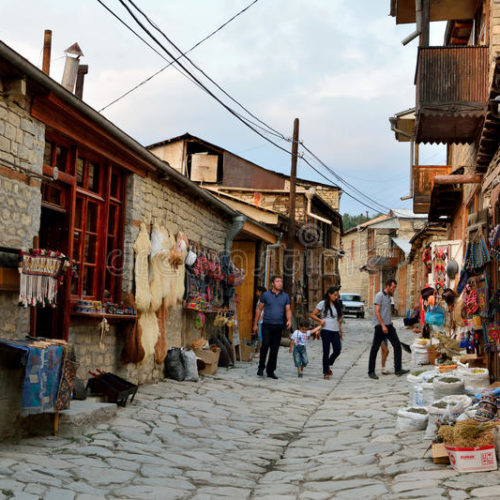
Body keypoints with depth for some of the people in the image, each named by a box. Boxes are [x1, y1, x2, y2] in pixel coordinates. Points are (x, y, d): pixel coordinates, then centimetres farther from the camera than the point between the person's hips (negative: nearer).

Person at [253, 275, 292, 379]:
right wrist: (255, 324, 6)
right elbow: (259, 309, 7)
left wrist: (289, 320, -13)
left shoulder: (285, 296, 9)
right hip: (267, 325, -3)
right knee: (265, 344, -18)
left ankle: (270, 371, 13)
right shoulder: (265, 295, 3)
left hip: (278, 326, 3)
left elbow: (288, 310, 7)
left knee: (275, 349, 5)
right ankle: (261, 367, -3)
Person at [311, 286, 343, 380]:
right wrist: (320, 320, -16)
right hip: (326, 330, -5)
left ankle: (328, 365, 24)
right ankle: (326, 372, 9)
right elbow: (313, 315, 0)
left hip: (335, 331, 5)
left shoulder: (337, 305, 14)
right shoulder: (323, 304, -1)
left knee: (337, 350, -3)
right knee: (326, 352, -1)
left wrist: (340, 331, 15)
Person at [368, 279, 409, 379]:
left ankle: (398, 369, 2)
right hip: (380, 326, -8)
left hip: (388, 325, 8)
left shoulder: (389, 296, 14)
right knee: (375, 348, 0)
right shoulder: (379, 295, -10)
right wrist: (383, 325, -19)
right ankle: (371, 371, 7)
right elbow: (377, 312, -16)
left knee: (397, 345, 0)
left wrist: (390, 322, 15)